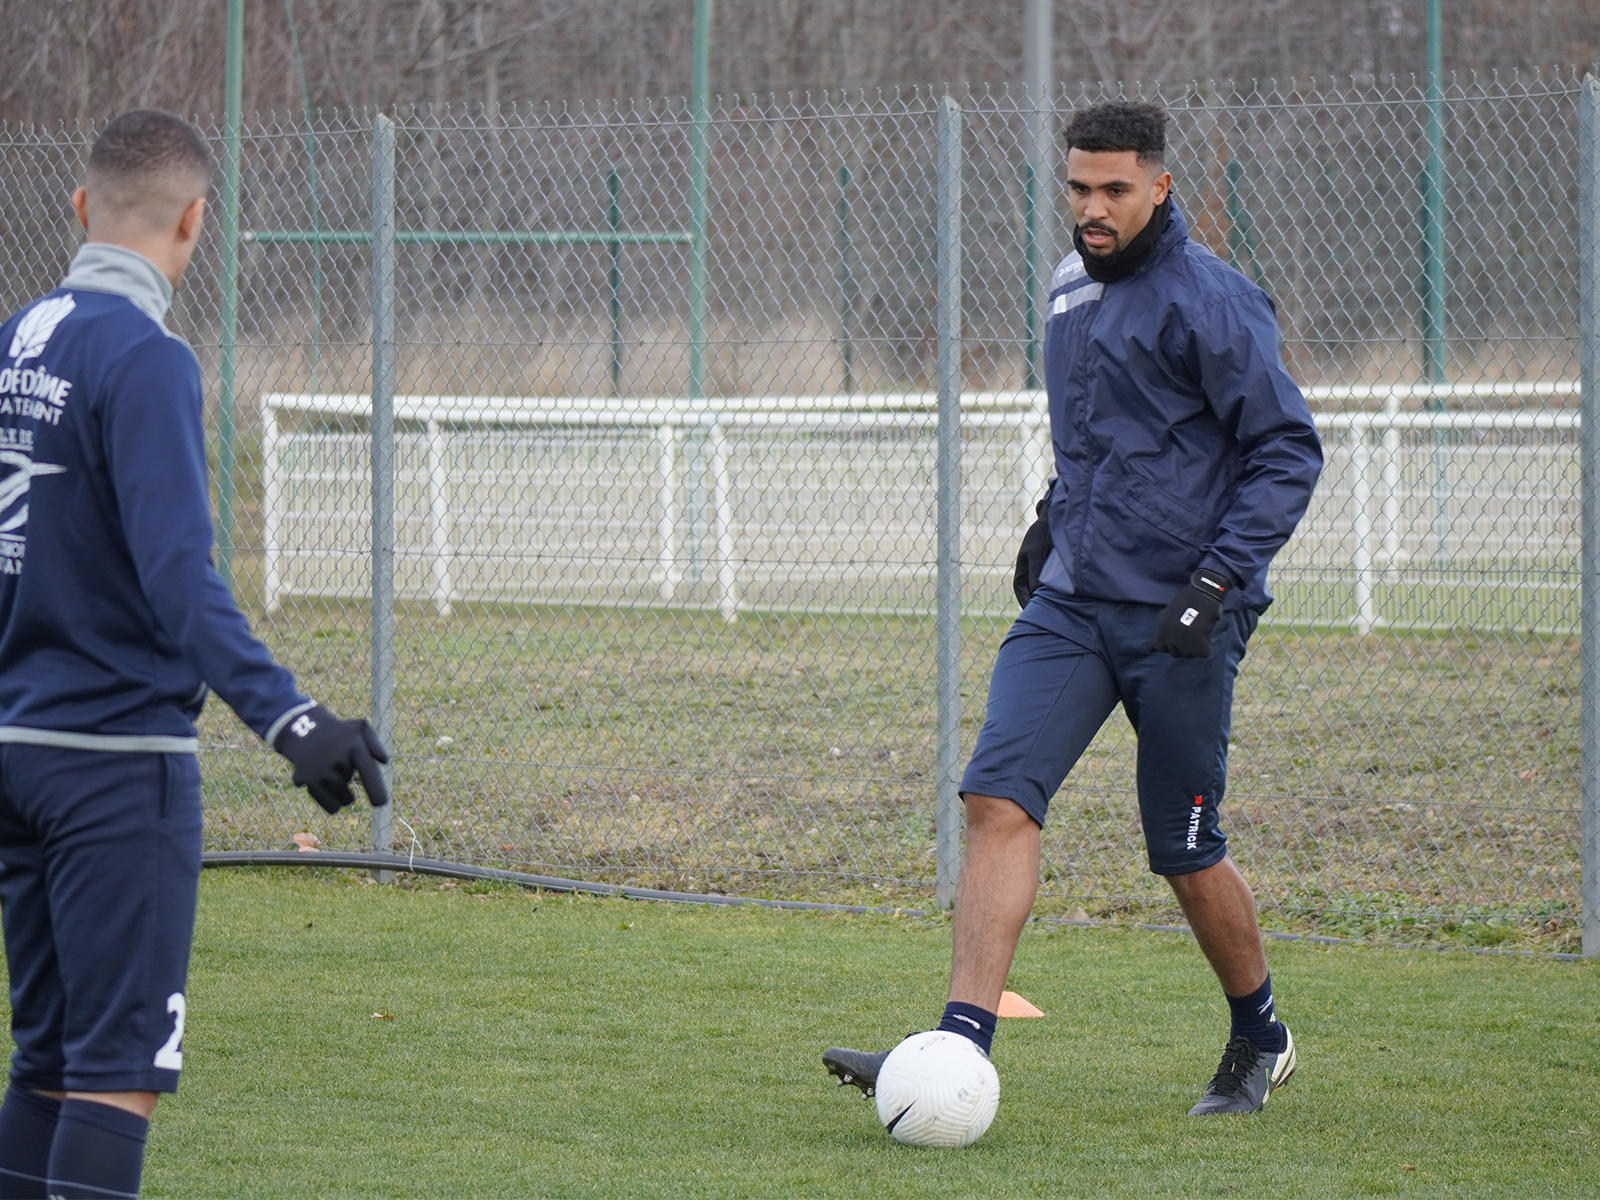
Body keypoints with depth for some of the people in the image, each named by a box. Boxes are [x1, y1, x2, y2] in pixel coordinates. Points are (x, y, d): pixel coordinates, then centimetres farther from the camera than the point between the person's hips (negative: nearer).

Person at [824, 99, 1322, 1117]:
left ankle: (1261, 1042, 27)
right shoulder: (1072, 286, 11)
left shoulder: (1209, 299, -12)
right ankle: (963, 1044, -17)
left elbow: (1288, 449, -11)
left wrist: (1221, 578, -18)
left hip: (1177, 620, -6)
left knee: (1183, 849, 3)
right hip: (1069, 603, 6)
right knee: (998, 797, -12)